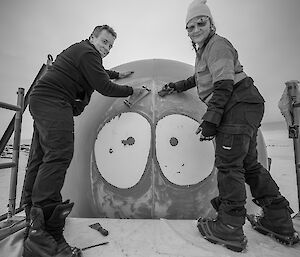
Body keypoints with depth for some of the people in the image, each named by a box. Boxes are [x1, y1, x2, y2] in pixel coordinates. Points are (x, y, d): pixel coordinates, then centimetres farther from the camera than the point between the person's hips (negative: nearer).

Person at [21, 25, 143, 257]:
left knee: (40, 158, 10)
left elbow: (97, 73, 42)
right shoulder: (87, 52, -6)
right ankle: (44, 232, -20)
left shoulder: (81, 50, 27)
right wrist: (130, 91, 0)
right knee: (58, 155, -21)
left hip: (41, 101, 11)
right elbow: (104, 87, -12)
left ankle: (31, 212, 23)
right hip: (53, 102, -11)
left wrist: (117, 74, 46)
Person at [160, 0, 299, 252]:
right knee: (249, 164, 12)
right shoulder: (205, 50, 28)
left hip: (238, 106, -11)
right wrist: (176, 86, 43)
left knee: (228, 164, -10)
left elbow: (224, 85, -17)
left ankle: (229, 229, 1)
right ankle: (280, 222, 22)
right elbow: (200, 77, 43)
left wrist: (210, 119, -22)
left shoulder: (217, 45, -4)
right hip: (244, 108, 11)